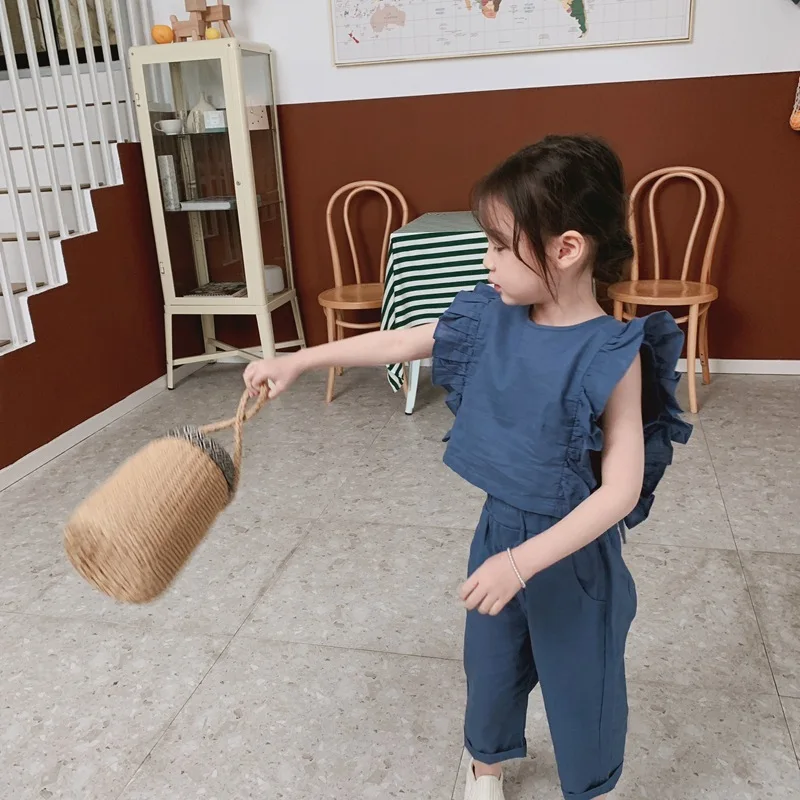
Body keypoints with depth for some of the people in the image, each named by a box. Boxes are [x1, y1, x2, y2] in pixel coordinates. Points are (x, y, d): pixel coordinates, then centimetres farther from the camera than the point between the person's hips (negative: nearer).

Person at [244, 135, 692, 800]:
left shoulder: (611, 355, -23)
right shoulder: (492, 319, -7)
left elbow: (621, 491, -23)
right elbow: (397, 343, 2)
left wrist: (524, 560, -27)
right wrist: (296, 362, 2)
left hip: (572, 551, -5)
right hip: (498, 528, 5)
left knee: (579, 683, 17)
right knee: (490, 663, 25)